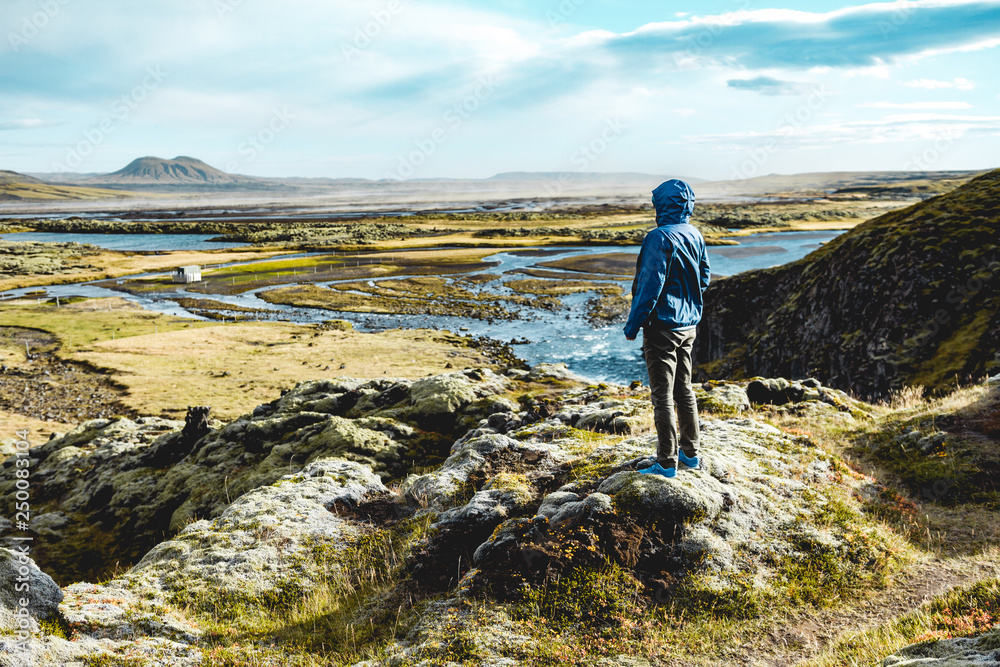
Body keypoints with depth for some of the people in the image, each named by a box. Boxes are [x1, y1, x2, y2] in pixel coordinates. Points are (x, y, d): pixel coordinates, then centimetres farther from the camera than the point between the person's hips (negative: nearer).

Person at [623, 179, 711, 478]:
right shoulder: (695, 236, 6)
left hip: (663, 327, -8)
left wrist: (633, 325, -13)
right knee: (684, 389, 18)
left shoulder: (660, 238, -18)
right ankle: (690, 452, 28)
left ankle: (667, 463, 6)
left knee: (662, 395, -1)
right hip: (688, 325, 8)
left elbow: (650, 285, -20)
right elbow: (704, 278, 14)